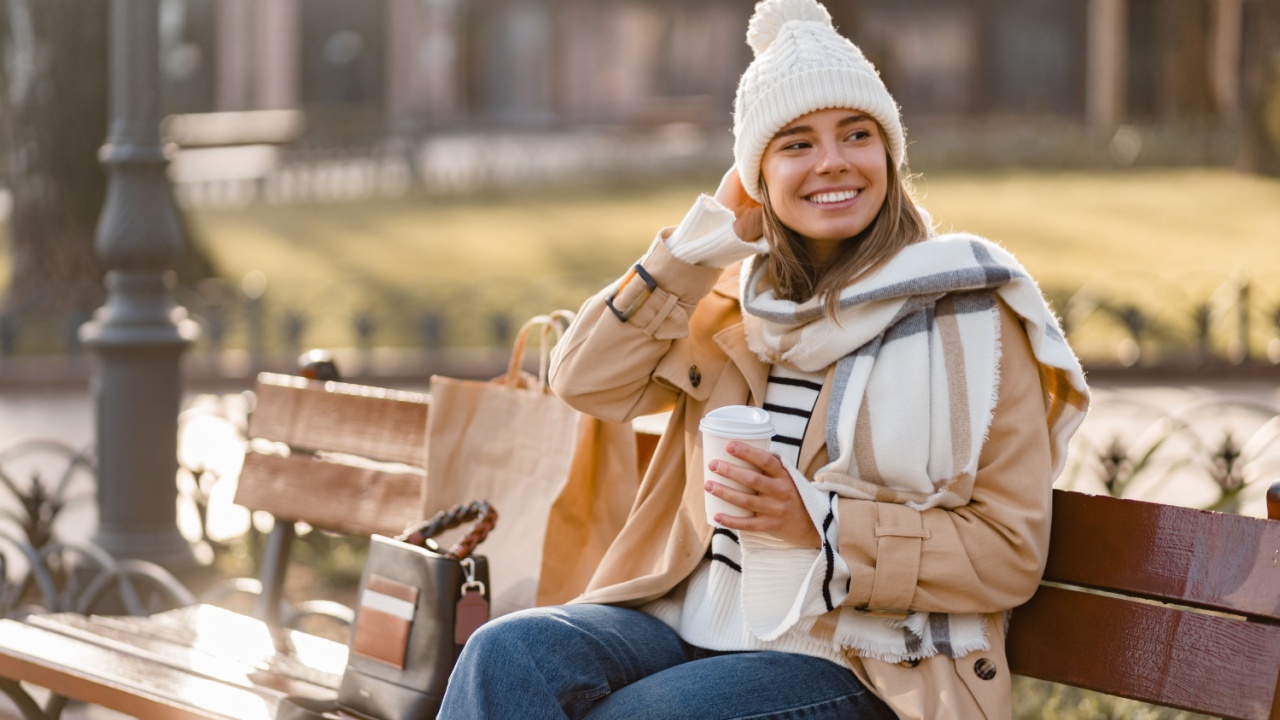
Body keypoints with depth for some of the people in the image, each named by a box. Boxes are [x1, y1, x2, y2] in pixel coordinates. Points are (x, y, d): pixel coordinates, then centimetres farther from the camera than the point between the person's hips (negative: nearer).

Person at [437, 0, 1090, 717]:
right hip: (693, 625, 5)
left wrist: (819, 519, -18)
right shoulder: (735, 298, 14)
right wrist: (711, 230, 2)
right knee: (505, 655, -24)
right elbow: (587, 379, 4)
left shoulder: (968, 310, -3)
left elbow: (1010, 554, -6)